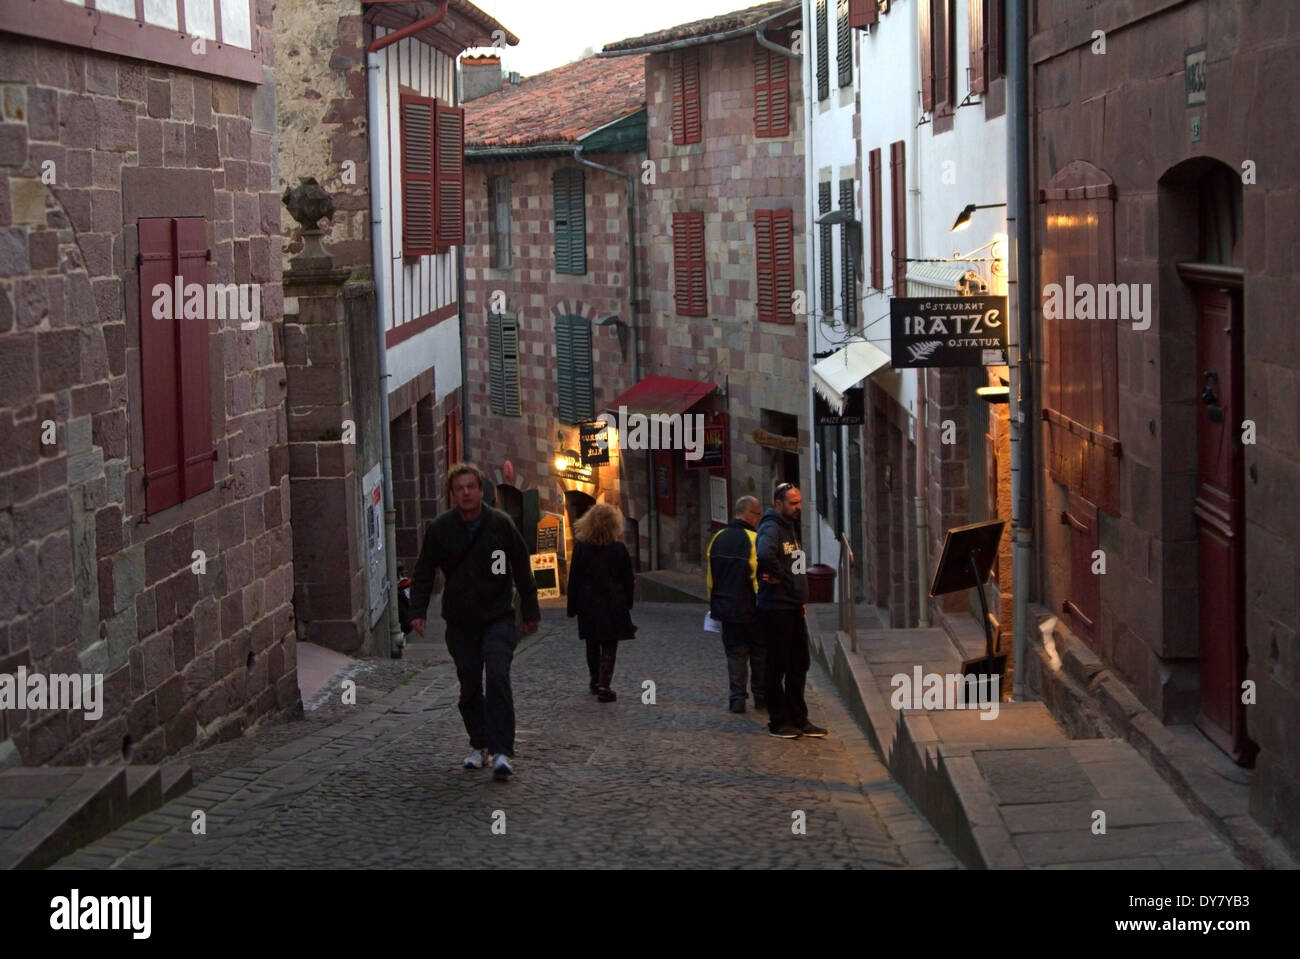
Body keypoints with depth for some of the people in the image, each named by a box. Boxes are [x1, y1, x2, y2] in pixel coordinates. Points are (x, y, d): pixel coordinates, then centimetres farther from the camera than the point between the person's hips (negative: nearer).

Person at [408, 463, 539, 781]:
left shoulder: (500, 524, -4)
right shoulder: (439, 528, -1)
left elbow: (522, 570, 5)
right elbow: (424, 574, 6)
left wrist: (530, 611, 8)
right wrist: (418, 610, -5)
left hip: (498, 620, -2)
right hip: (460, 624, 2)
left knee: (498, 679, -16)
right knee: (469, 688, 7)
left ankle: (501, 751, -16)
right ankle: (479, 745, 23)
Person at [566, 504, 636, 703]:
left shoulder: (581, 548, -6)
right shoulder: (619, 549, -7)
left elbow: (574, 580, -3)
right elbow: (627, 580, -1)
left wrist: (572, 607, 4)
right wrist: (627, 603, 11)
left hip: (589, 604, 1)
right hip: (613, 605, -1)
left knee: (592, 645, 17)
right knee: (609, 647, 1)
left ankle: (596, 681, 28)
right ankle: (604, 686, -8)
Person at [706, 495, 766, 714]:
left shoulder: (717, 539, 5)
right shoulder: (754, 540, -15)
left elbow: (709, 575, 10)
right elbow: (760, 576, -17)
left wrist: (713, 604, 18)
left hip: (726, 608, 5)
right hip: (752, 610, -4)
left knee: (735, 653, 9)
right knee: (759, 654, 10)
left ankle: (737, 699, 2)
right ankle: (761, 697, 16)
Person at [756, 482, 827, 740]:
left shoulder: (790, 527, 16)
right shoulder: (771, 528, -15)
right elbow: (765, 554, -37)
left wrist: (801, 598, 13)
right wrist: (776, 576, -21)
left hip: (794, 607, 9)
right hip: (776, 609, -9)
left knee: (799, 664, 13)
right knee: (778, 666, -1)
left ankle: (798, 719, 21)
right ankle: (778, 722, 6)